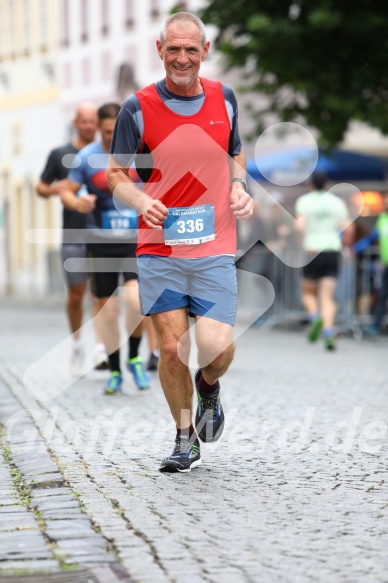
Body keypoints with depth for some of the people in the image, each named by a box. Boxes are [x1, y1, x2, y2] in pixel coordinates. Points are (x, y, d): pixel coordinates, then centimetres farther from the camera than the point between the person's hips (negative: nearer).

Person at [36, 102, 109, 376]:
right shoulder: (59, 155, 5)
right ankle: (77, 344, 26)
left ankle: (101, 348, -9)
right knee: (76, 295, 6)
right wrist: (54, 189, -10)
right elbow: (41, 187, 13)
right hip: (73, 235, 0)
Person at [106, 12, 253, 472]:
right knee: (171, 349, -1)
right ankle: (185, 439, 20)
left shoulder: (223, 98, 6)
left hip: (215, 249, 1)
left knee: (216, 348, -12)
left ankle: (209, 388, 25)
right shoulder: (138, 107, -3)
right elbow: (116, 173, 4)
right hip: (158, 249, -1)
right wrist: (141, 201, -16)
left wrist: (239, 188, 1)